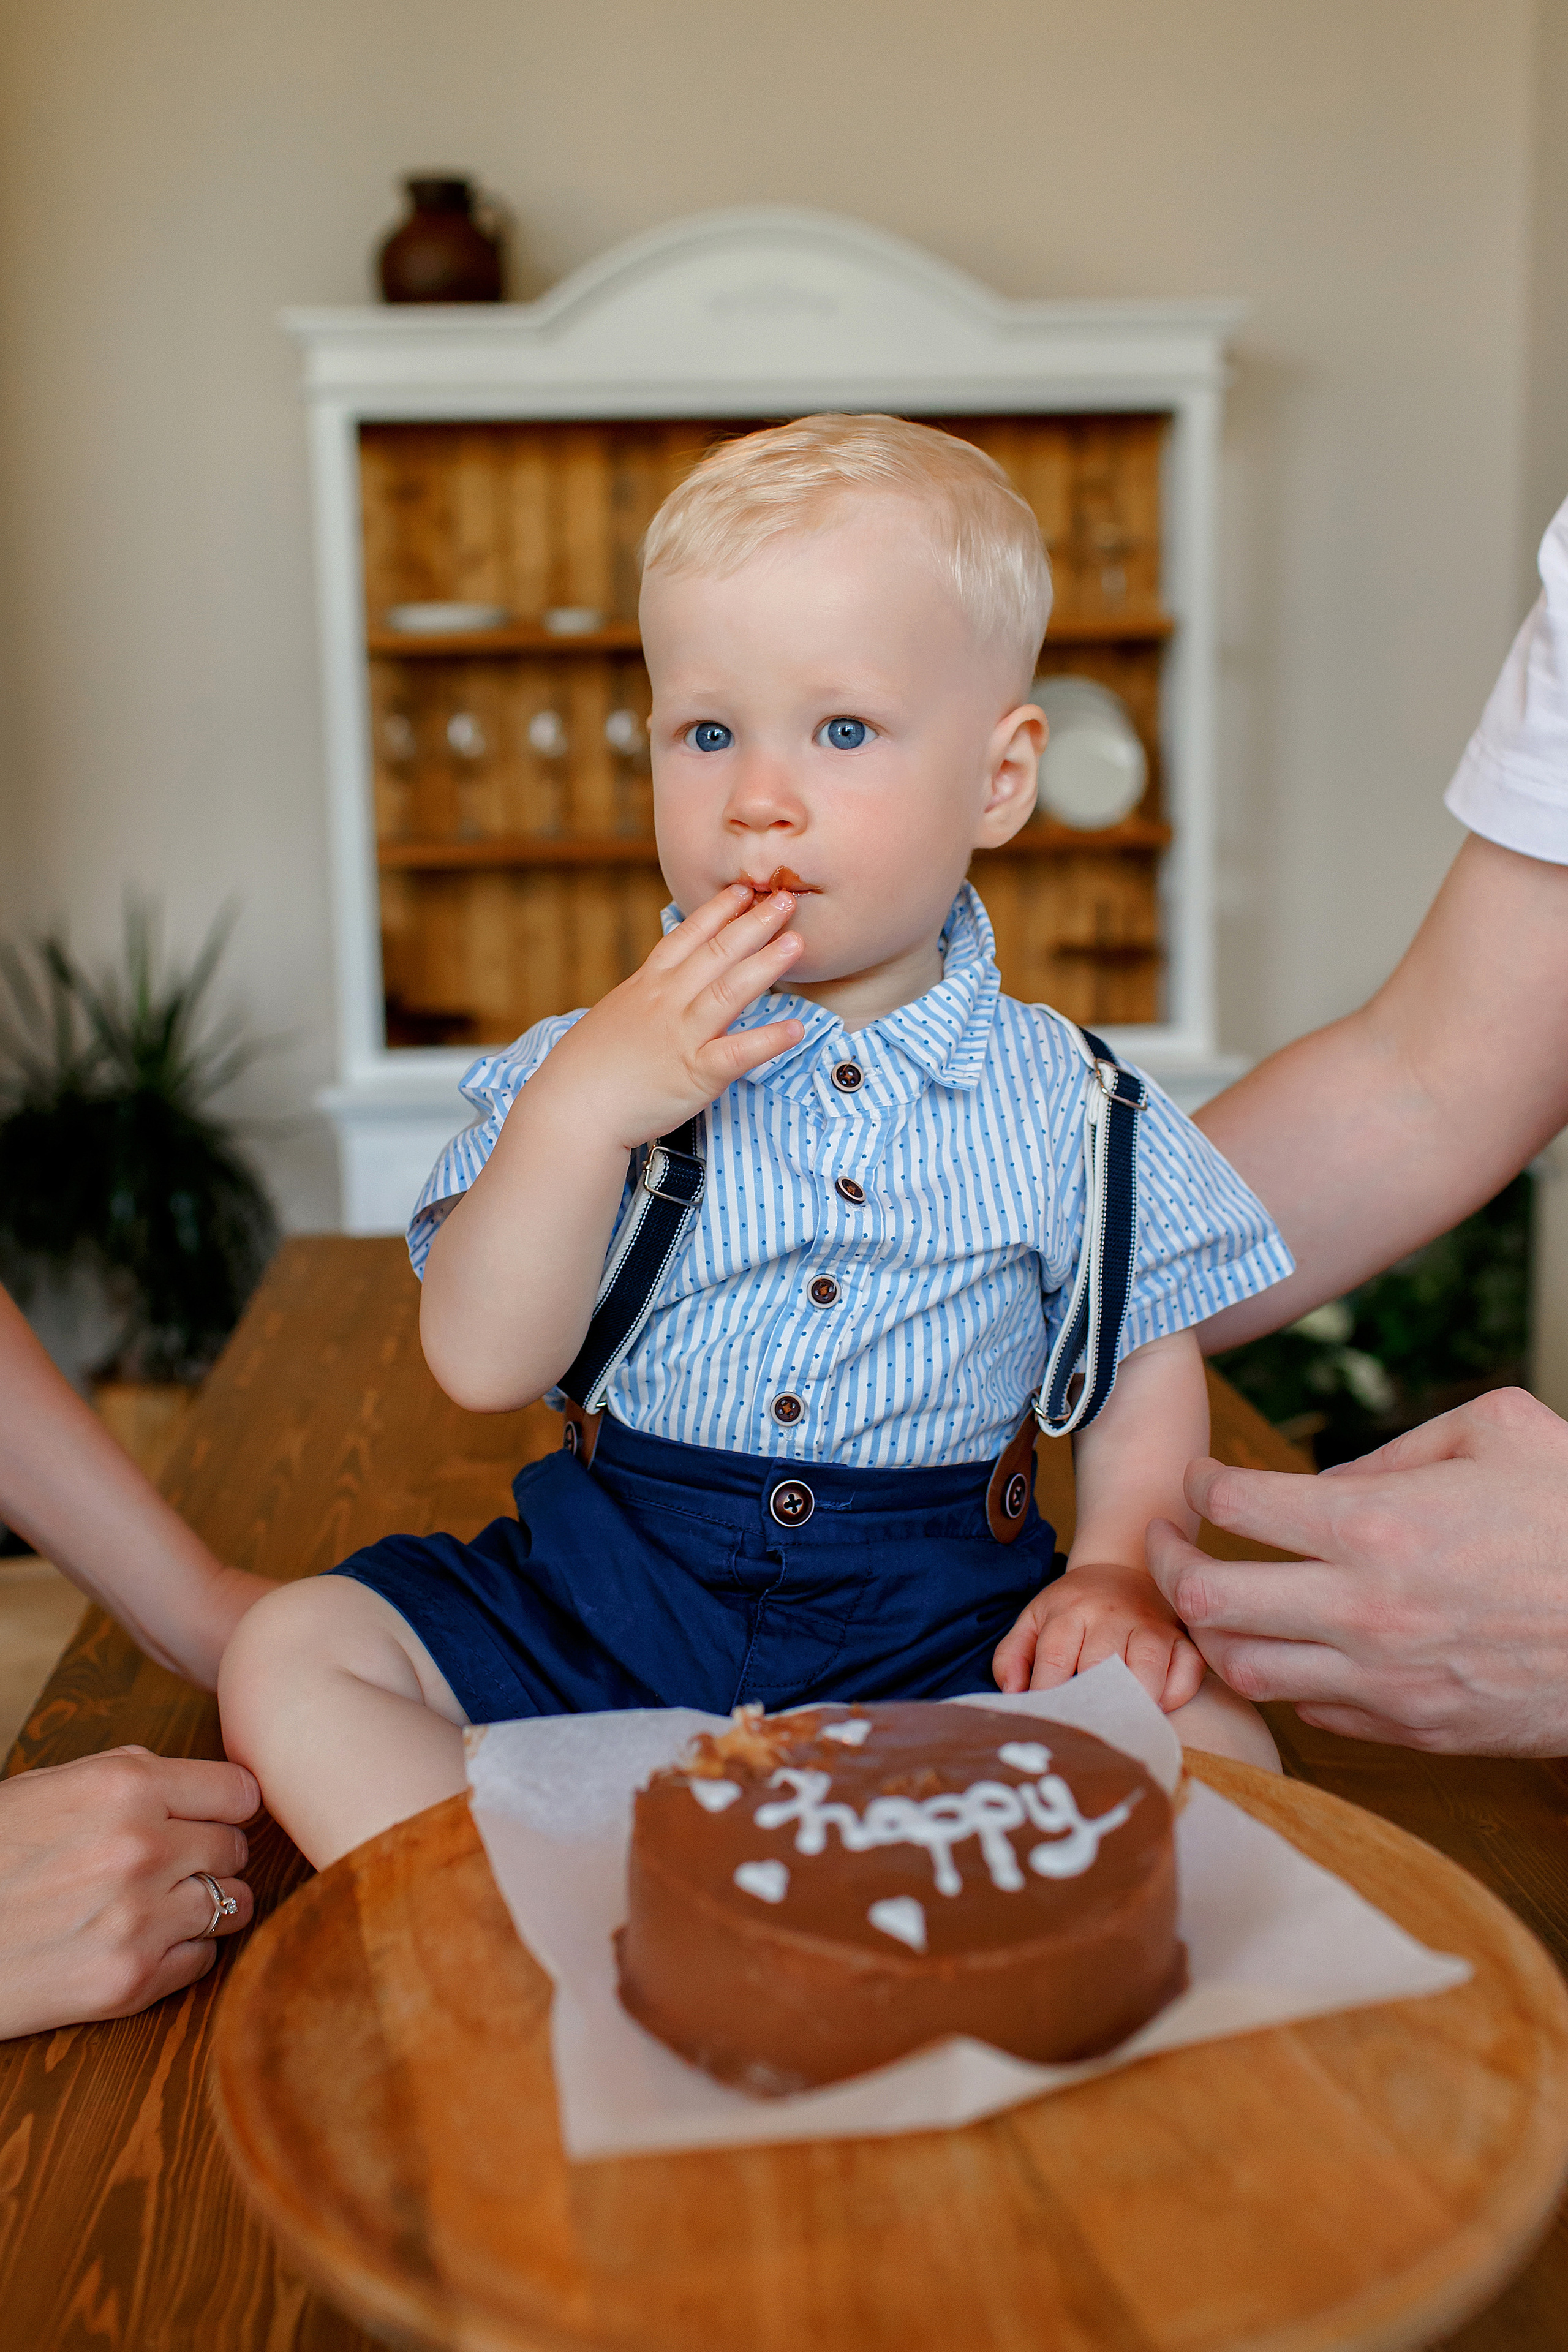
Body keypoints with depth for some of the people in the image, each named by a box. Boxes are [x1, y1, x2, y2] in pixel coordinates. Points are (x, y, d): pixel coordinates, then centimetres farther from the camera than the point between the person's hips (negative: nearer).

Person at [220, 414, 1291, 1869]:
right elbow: (482, 1367, -10)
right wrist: (580, 1109, -23)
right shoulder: (599, 1066, -2)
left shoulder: (1062, 1103, -1)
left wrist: (1119, 1568, -10)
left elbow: (1148, 1371, 9)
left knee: (1211, 1743, -23)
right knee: (290, 1656, -13)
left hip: (937, 1632, 0)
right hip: (598, 1604, 1)